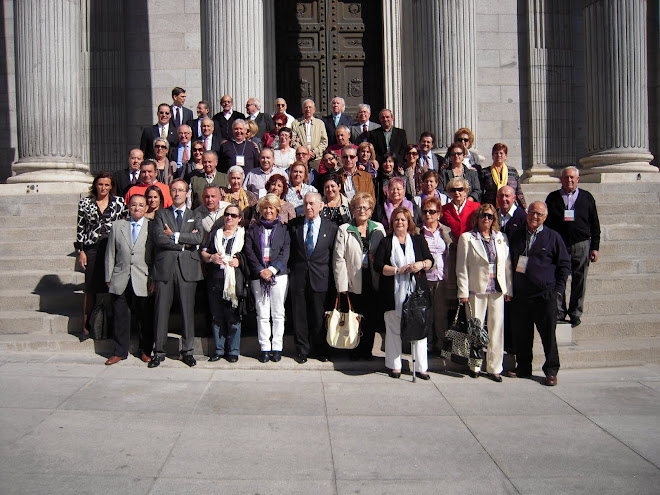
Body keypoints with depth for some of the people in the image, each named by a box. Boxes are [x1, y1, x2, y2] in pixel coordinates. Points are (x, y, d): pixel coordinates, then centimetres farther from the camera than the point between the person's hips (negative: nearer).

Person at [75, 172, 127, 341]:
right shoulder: (85, 203, 7)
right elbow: (80, 228, 8)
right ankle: (86, 327, 11)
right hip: (92, 249, 0)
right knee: (90, 289, 2)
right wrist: (80, 251, 2)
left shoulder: (119, 202, 6)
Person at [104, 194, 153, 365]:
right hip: (120, 280, 2)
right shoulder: (117, 225, 10)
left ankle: (145, 351, 20)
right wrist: (109, 278, 6)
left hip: (142, 280, -2)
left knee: (145, 317, 4)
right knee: (120, 317, 7)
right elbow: (110, 254, 11)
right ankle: (120, 352, 20)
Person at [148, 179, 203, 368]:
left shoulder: (195, 216, 15)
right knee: (161, 310, 1)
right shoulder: (160, 214, 13)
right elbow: (157, 237, -5)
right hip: (164, 267, 0)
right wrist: (184, 242, -7)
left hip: (187, 268, 0)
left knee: (187, 310, 3)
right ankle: (159, 351, 11)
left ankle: (187, 351, 13)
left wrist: (175, 235, -7)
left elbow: (198, 238, -4)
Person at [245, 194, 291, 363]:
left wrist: (272, 269, -12)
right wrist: (260, 271, -9)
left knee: (278, 314, 2)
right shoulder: (253, 229, 11)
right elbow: (249, 252, 3)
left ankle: (277, 347, 10)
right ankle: (265, 348, 8)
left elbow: (285, 252, -1)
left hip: (279, 275, -1)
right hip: (258, 276, 1)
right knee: (262, 314, 2)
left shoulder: (283, 229, 8)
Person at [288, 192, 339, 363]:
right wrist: (290, 268, 4)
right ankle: (302, 350, 17)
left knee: (318, 316, 6)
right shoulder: (293, 224, 5)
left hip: (319, 278, -1)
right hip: (298, 276, 1)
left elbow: (333, 255, 5)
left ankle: (319, 350, 20)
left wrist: (329, 277, 1)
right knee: (299, 315, 5)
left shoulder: (330, 227, 3)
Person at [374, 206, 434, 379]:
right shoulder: (386, 242, 7)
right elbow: (378, 265, -2)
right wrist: (398, 270, -11)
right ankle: (395, 366, 15)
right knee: (394, 329, 3)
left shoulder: (419, 240, 12)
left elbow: (430, 261, 11)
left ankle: (421, 367, 8)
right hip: (393, 294, -1)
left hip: (416, 292, 1)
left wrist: (421, 264, -10)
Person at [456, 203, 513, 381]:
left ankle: (494, 367, 14)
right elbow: (462, 268, -1)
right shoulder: (467, 238, 2)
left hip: (497, 290, 3)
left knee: (497, 328, 4)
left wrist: (509, 289, 6)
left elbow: (507, 265, 12)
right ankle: (475, 365, 16)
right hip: (477, 290, -3)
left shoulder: (502, 238, 12)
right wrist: (463, 292, -6)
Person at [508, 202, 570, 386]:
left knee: (548, 335, 1)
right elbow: (511, 262, 18)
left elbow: (564, 265, 4)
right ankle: (523, 368, 21)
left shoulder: (553, 237, 1)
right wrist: (510, 288, 10)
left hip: (545, 295, -3)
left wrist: (558, 289, -3)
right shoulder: (517, 236, 12)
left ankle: (551, 371, 13)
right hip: (521, 295, 4)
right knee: (522, 334, 9)